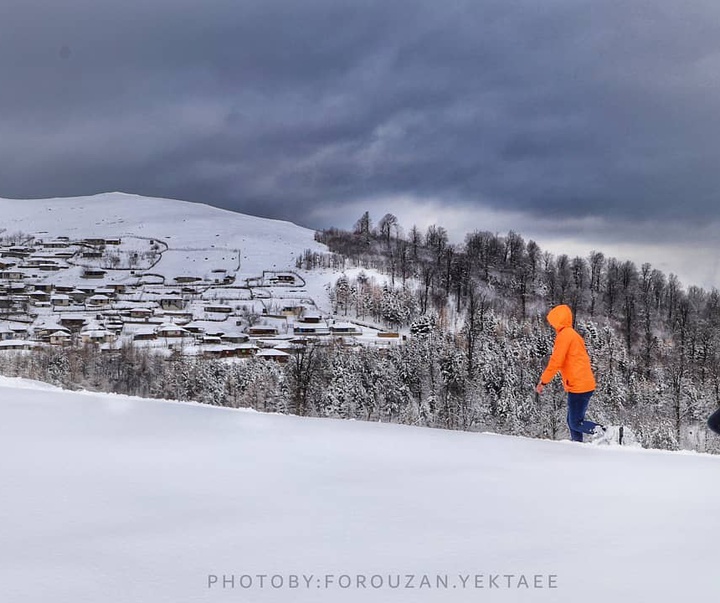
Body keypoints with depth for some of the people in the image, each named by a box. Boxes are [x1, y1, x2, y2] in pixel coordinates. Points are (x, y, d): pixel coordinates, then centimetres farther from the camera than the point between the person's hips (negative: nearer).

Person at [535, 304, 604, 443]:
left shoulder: (564, 335, -10)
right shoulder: (572, 334, 19)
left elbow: (556, 362, -15)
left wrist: (543, 381, -7)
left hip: (578, 387, -10)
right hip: (586, 384, 10)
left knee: (576, 423, -8)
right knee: (573, 421, 15)